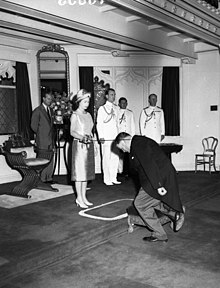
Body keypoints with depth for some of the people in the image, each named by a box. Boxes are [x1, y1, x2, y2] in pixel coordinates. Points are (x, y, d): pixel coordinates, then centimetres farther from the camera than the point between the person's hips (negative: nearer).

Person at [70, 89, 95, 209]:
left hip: (89, 145, 7)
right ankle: (79, 198, 2)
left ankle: (84, 197, 17)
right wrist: (81, 137, -29)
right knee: (79, 171, -4)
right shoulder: (75, 115, -6)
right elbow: (72, 131, -13)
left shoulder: (88, 115, 13)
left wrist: (92, 142, 13)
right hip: (79, 145, -7)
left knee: (87, 171, 8)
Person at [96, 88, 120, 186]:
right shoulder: (102, 108, 0)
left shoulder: (115, 108, 15)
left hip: (115, 136, 5)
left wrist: (118, 135, 11)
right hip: (106, 137, -5)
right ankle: (107, 179, 4)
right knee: (106, 158, -4)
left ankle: (113, 178, 13)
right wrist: (101, 136, -11)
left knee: (116, 157, 4)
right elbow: (99, 124, -3)